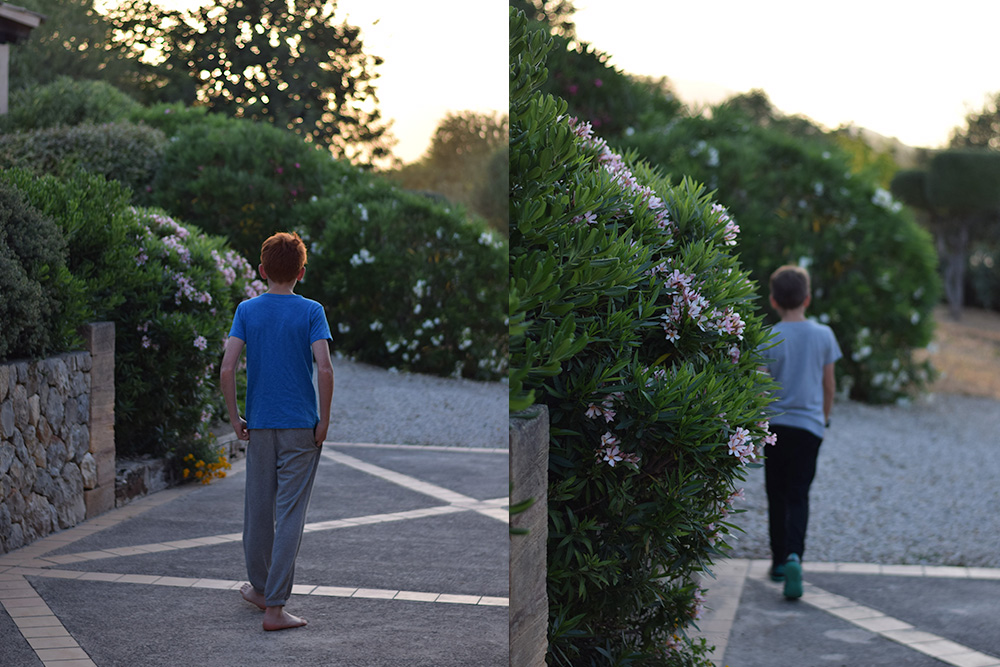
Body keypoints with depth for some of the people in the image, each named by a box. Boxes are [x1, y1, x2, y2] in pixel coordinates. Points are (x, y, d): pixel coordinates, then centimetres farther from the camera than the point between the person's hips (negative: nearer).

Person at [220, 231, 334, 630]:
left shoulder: (247, 310, 1)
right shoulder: (311, 312, -5)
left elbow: (226, 369, -8)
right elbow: (324, 369, -16)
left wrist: (234, 417, 2)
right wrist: (324, 419, -6)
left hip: (259, 425, 3)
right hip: (301, 428, -3)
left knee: (258, 509, 16)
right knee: (290, 515, -2)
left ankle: (259, 587, 32)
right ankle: (274, 607, -4)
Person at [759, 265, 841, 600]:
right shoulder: (823, 335, -1)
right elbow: (829, 384, 6)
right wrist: (824, 417, 21)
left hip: (774, 424, -1)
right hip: (809, 424, 1)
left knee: (777, 494, 14)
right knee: (798, 496, 2)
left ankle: (779, 561, 21)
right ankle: (793, 556, -19)